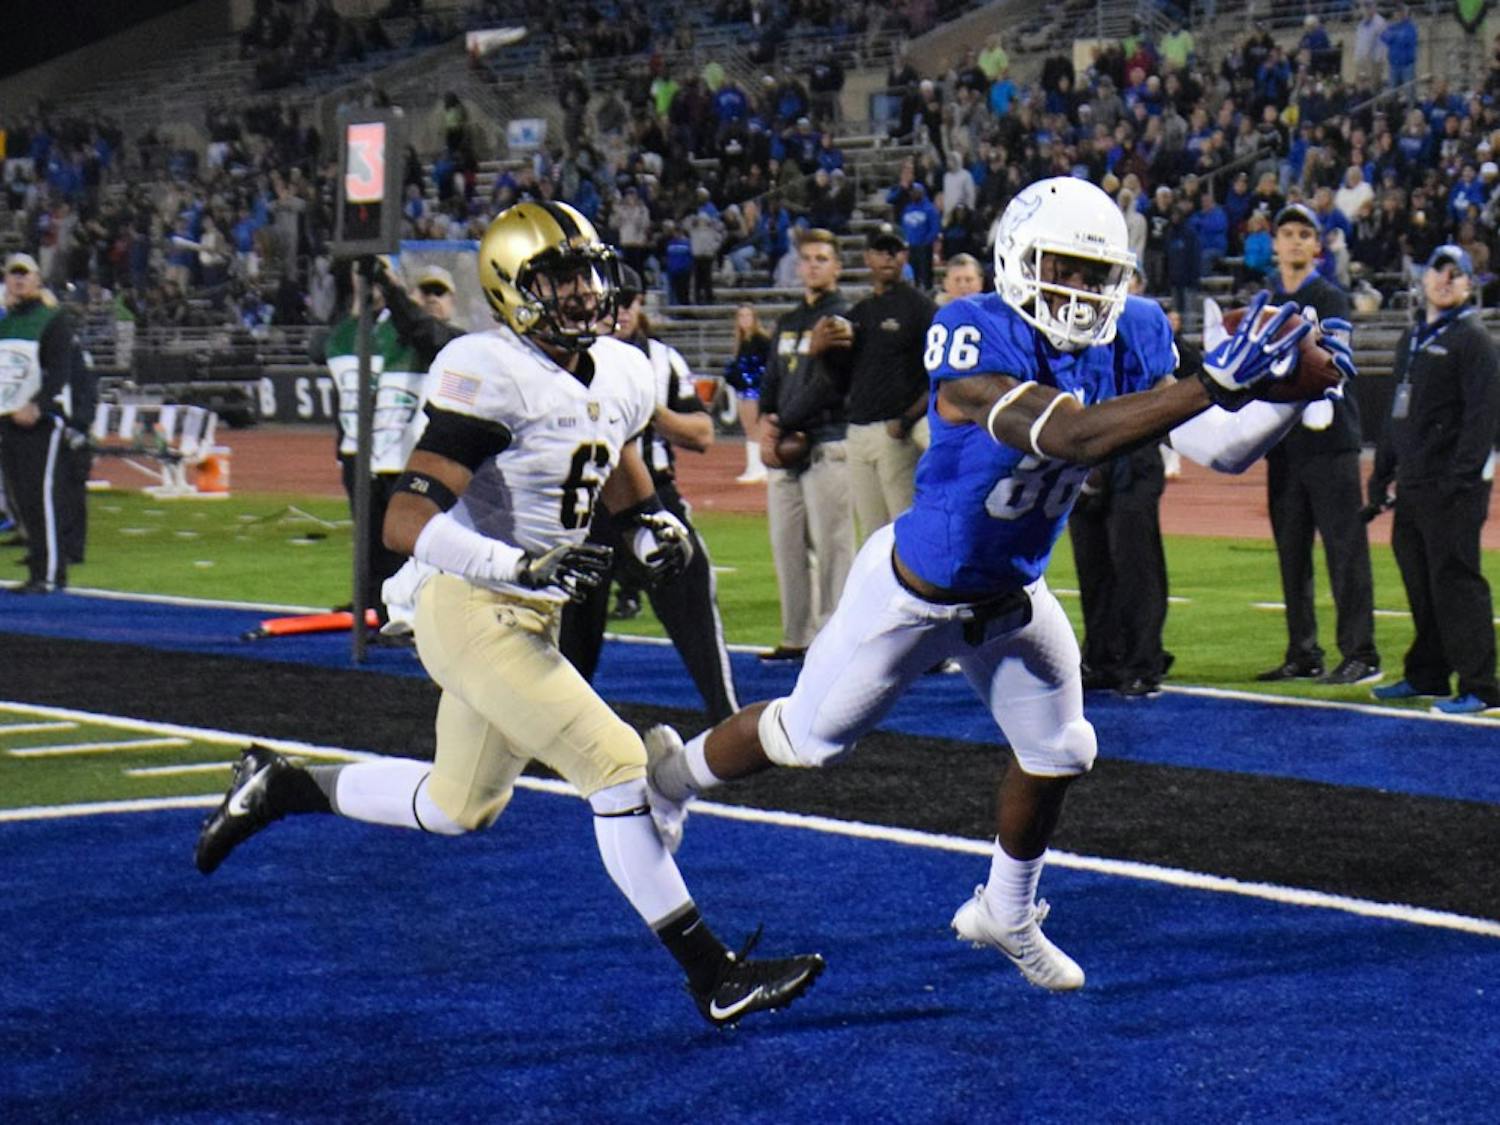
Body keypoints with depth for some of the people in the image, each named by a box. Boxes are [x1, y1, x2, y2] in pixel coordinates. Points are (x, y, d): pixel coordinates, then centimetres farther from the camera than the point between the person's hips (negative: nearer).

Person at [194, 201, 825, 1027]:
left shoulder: (620, 375, 6)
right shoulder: (491, 379, -20)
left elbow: (620, 478, 26)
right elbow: (406, 521, -24)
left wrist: (653, 527, 4)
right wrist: (520, 567, -35)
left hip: (529, 615, 10)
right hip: (471, 612, -9)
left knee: (460, 806, 22)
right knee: (615, 765, -13)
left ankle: (280, 788, 40)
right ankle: (713, 974, -6)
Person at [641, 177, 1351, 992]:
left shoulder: (1130, 338, -13)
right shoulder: (977, 342, -34)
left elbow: (1220, 448, -13)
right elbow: (1072, 437, -47)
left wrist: (1289, 392, -31)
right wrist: (1213, 383, -54)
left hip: (1011, 600, 6)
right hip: (915, 592, -6)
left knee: (1057, 756, 15)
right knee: (808, 738, 10)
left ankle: (1006, 915, 41)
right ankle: (674, 771, 40)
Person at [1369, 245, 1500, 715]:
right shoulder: (1412, 340, 20)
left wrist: (1460, 478, -21)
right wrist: (1381, 475, 20)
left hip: (1453, 488, -8)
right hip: (1412, 485, 8)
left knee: (1455, 580, -10)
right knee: (1420, 584, 13)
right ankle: (1427, 674, 23)